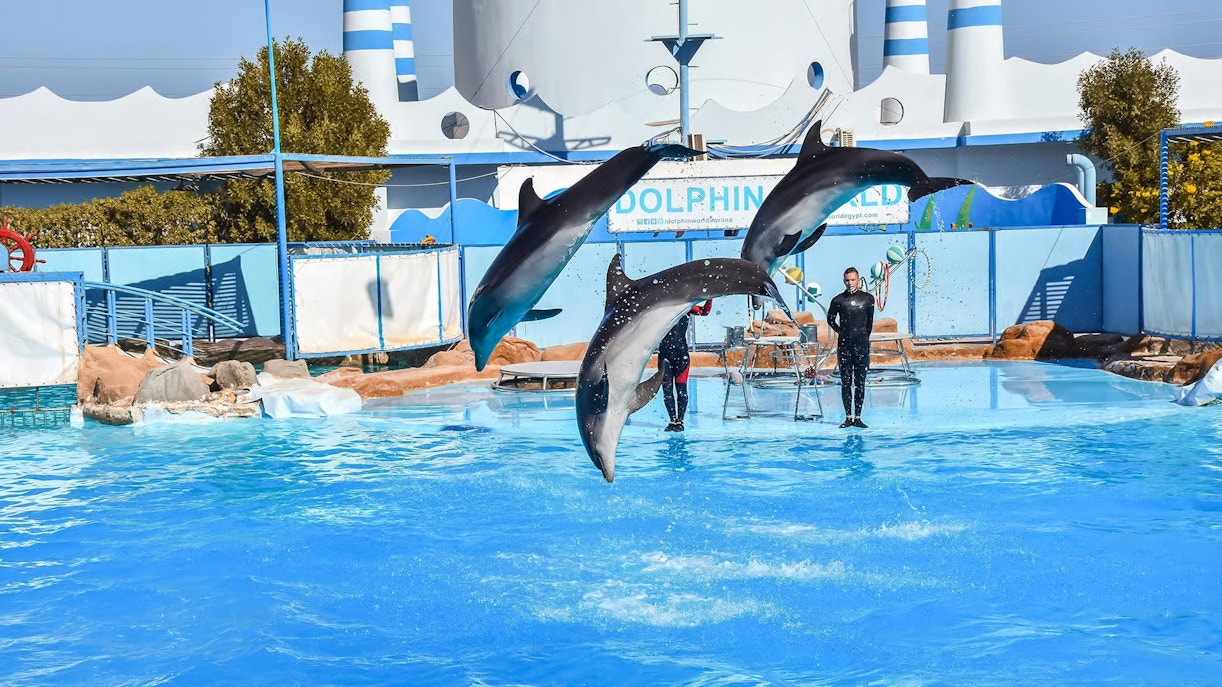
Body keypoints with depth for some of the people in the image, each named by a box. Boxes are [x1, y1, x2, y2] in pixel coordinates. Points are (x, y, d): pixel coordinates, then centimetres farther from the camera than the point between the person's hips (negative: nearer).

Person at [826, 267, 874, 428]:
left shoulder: (868, 298, 4)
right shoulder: (838, 300, 2)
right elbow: (830, 319, 18)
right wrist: (841, 332, 11)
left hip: (862, 345, 0)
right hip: (844, 345, 0)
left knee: (860, 382, 1)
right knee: (846, 382, 2)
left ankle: (858, 417, 3)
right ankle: (848, 417, 5)